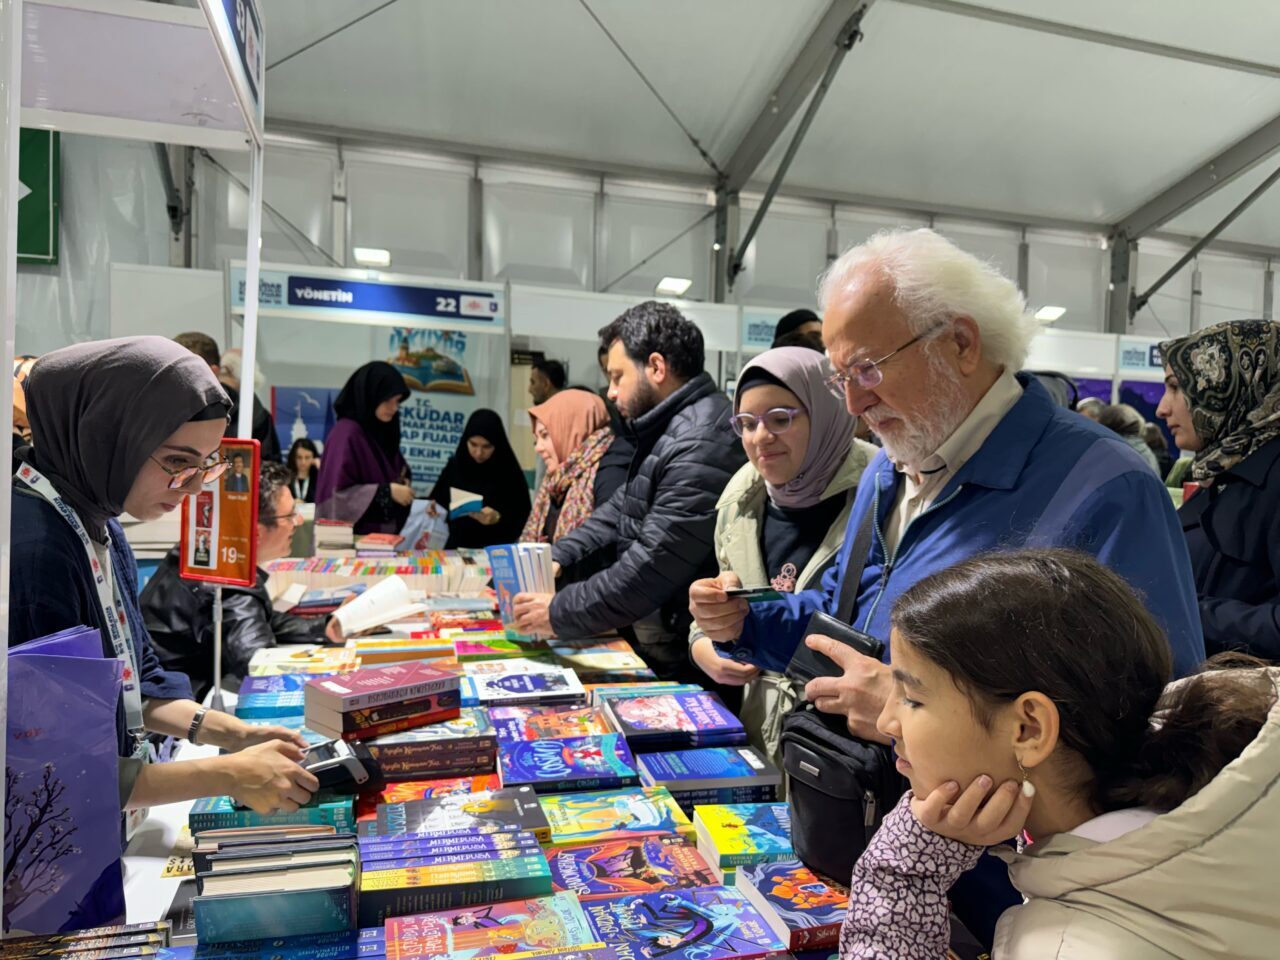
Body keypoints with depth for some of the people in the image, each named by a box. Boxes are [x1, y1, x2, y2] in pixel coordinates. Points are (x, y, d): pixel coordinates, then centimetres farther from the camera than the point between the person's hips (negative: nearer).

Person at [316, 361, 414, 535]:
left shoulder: (384, 431, 8)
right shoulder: (346, 434, -15)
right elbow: (338, 493, -18)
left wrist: (402, 484, 0)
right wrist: (387, 492, -20)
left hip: (383, 534, 7)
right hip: (352, 537, -7)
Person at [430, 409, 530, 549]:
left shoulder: (510, 474, -3)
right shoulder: (455, 465, 8)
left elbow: (521, 519, -3)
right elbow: (440, 502, 19)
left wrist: (498, 518, -18)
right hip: (456, 547, 3)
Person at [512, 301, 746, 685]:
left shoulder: (701, 445, -25)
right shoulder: (668, 430, 11)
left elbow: (649, 569, -27)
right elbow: (622, 508, 16)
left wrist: (558, 613, -17)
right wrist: (556, 558, 3)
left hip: (679, 663, -9)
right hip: (649, 633, 9)